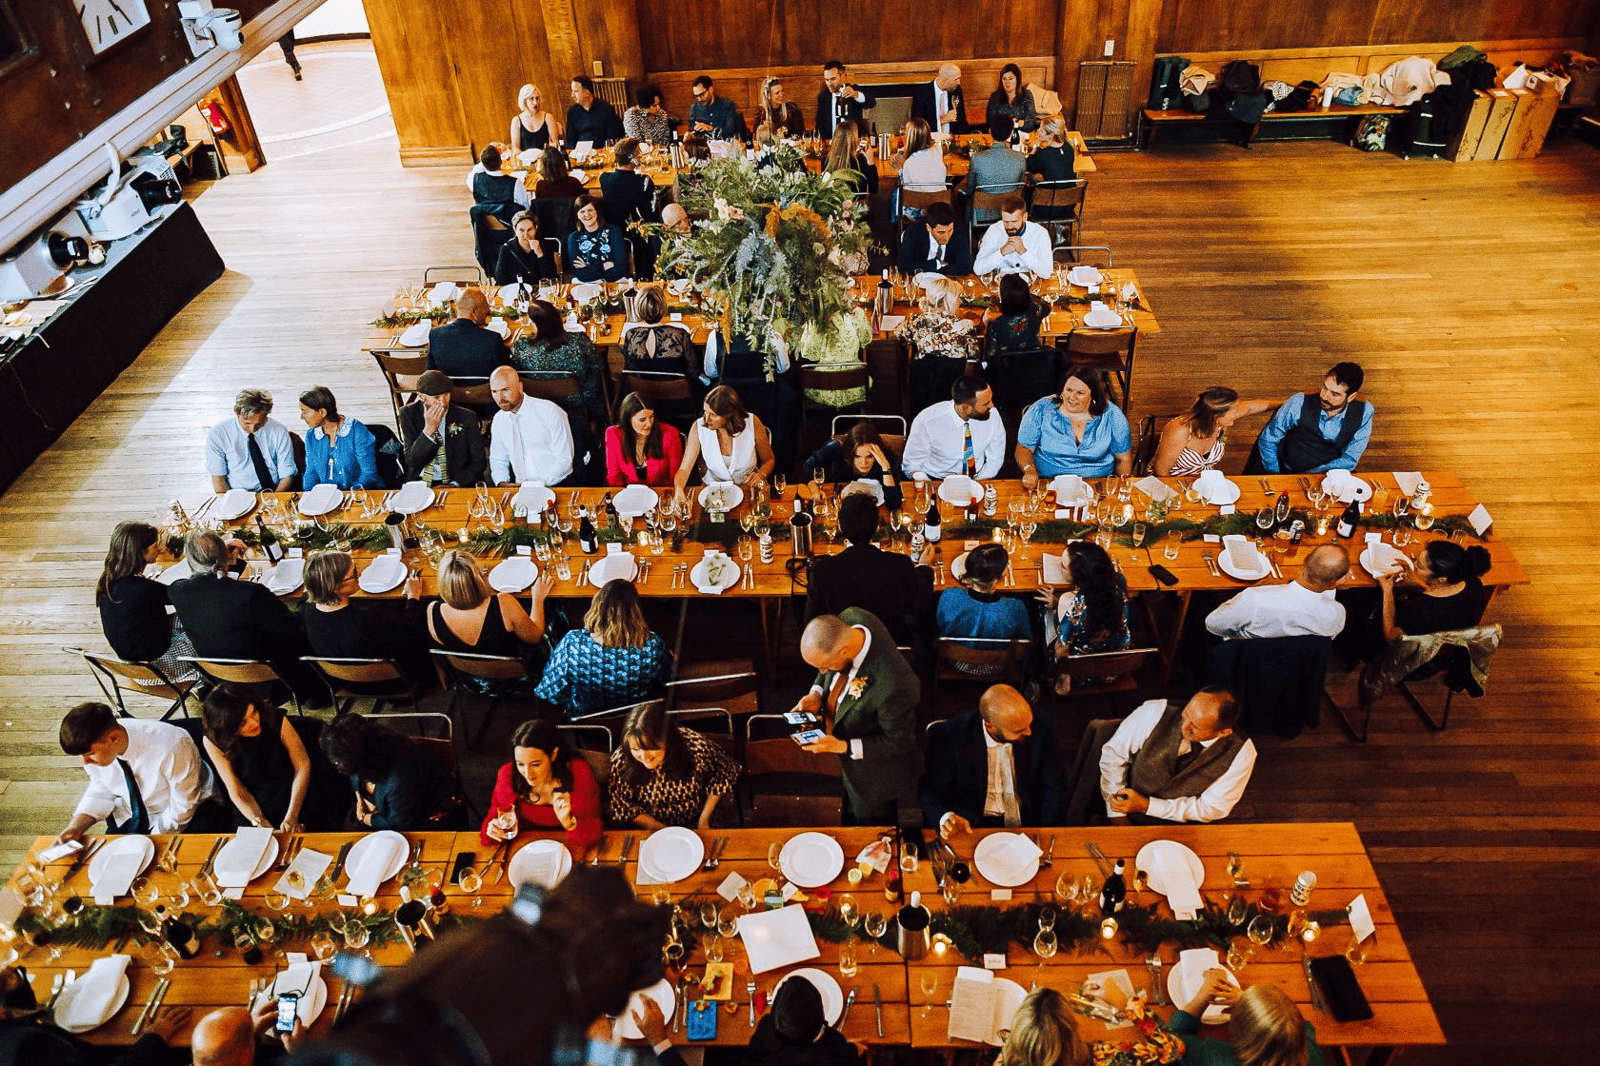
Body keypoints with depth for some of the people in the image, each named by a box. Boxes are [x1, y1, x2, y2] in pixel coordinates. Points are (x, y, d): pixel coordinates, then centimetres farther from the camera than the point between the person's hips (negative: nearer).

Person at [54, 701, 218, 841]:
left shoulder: (172, 747, -35)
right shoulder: (94, 744, -17)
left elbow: (183, 807, -21)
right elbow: (100, 792, 1)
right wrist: (75, 827, -14)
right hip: (132, 816, 5)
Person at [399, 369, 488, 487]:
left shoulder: (466, 417, 0)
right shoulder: (408, 414, 3)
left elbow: (479, 463, 2)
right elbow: (411, 462, -3)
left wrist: (453, 484, -12)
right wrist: (429, 429, -14)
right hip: (419, 484, 2)